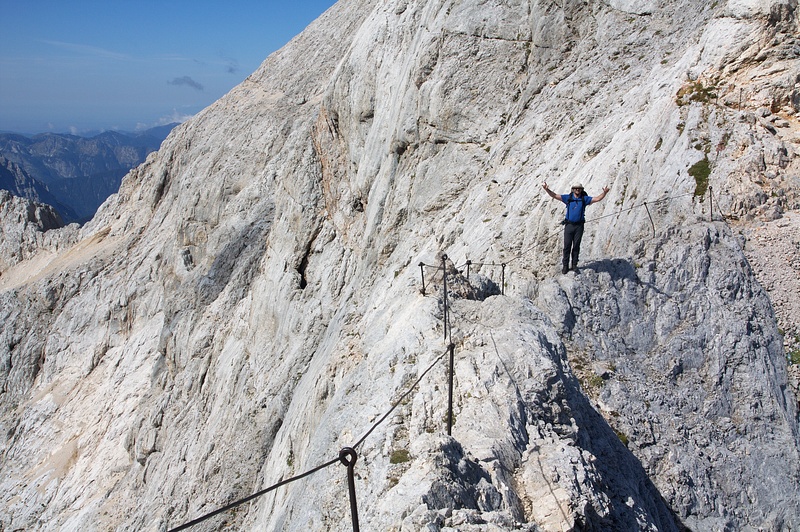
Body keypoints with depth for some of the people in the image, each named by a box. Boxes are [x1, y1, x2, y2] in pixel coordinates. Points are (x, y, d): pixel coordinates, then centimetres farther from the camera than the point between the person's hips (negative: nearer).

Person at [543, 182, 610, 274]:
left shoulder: (584, 199, 5)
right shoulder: (568, 197, 3)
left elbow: (597, 198, -1)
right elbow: (555, 196, -1)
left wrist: (604, 193, -18)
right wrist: (547, 189, -16)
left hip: (579, 226, 1)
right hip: (569, 225, -1)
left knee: (576, 246, 6)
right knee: (567, 246, -1)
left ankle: (574, 265, 16)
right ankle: (565, 265, 8)